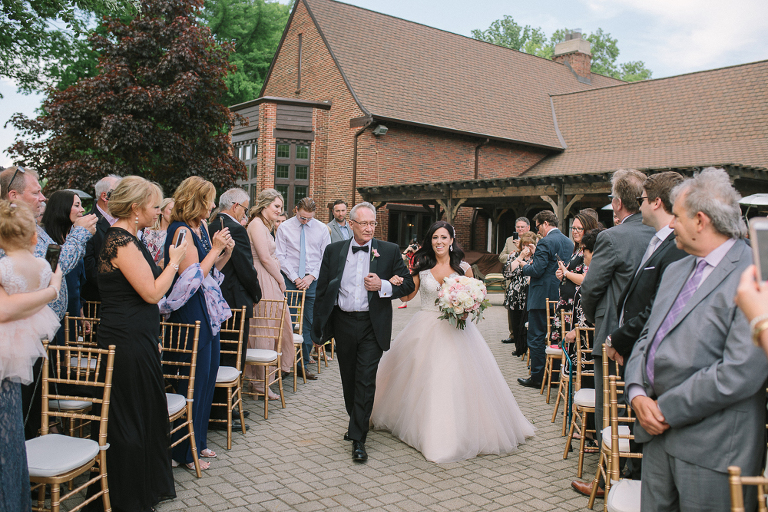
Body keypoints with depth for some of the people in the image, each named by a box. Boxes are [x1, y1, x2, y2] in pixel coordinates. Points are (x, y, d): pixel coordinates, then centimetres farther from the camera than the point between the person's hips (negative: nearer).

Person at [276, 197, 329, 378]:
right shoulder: (285, 228, 2)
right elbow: (280, 257, -1)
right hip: (290, 280, -1)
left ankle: (303, 364, 9)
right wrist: (295, 278, -8)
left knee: (309, 323, 1)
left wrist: (311, 277, -6)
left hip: (313, 281, 1)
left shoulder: (322, 229, 6)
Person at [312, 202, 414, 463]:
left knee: (366, 381, -5)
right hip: (343, 322, 3)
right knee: (349, 380, 15)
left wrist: (382, 285, -18)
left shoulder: (390, 251, 0)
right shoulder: (334, 250, 4)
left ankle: (358, 439, 4)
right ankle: (356, 423, 38)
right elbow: (322, 290, 7)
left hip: (372, 325, -3)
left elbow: (408, 284, 1)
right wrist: (318, 328, 5)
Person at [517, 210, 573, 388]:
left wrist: (524, 265, 0)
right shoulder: (569, 242, 9)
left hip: (542, 297, -8)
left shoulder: (545, 242, -17)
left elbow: (537, 270, -21)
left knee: (536, 338, 0)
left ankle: (537, 377, 4)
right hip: (561, 297, 8)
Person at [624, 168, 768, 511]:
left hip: (712, 445, -7)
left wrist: (667, 409, -15)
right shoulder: (676, 271, 14)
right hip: (658, 432, 7)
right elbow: (647, 337, 15)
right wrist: (637, 393, -3)